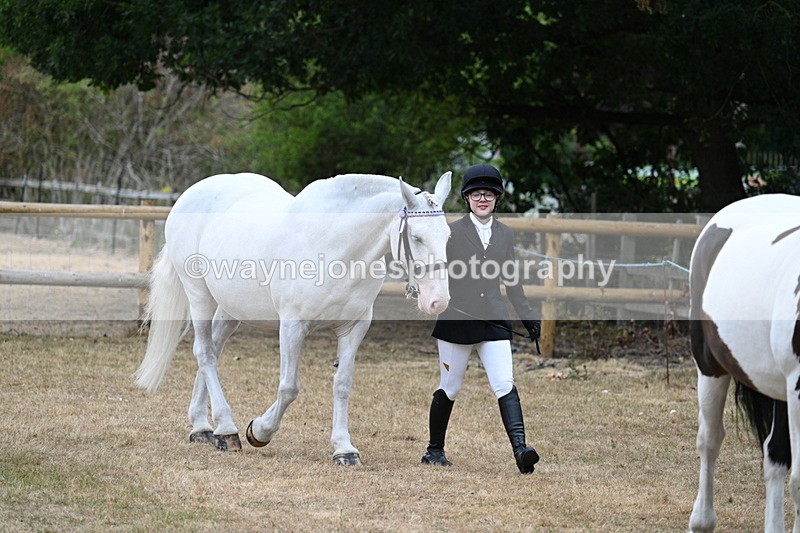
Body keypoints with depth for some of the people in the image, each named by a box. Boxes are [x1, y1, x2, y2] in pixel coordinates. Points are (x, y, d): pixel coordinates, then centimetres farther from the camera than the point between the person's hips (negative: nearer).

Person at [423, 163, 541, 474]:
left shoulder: (505, 234, 10)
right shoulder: (452, 232, -1)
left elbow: (512, 281, 16)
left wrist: (527, 316, 13)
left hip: (493, 320, 2)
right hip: (456, 318, -2)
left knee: (505, 386, -12)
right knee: (449, 389, 8)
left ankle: (520, 449, -23)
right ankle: (434, 450, 24)